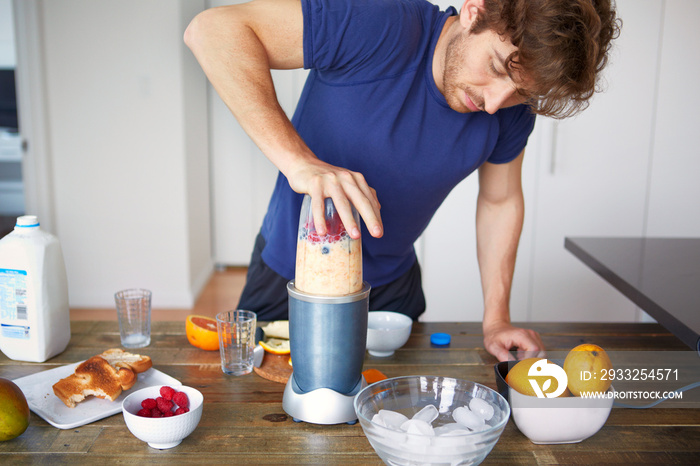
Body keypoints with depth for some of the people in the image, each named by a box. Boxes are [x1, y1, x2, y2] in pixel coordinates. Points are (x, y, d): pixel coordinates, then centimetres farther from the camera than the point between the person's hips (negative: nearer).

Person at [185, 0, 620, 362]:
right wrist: (300, 161, -45)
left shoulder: (512, 112, -15)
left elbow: (500, 201, 2)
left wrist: (496, 321, -1)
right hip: (289, 276, -3)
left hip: (391, 285, 3)